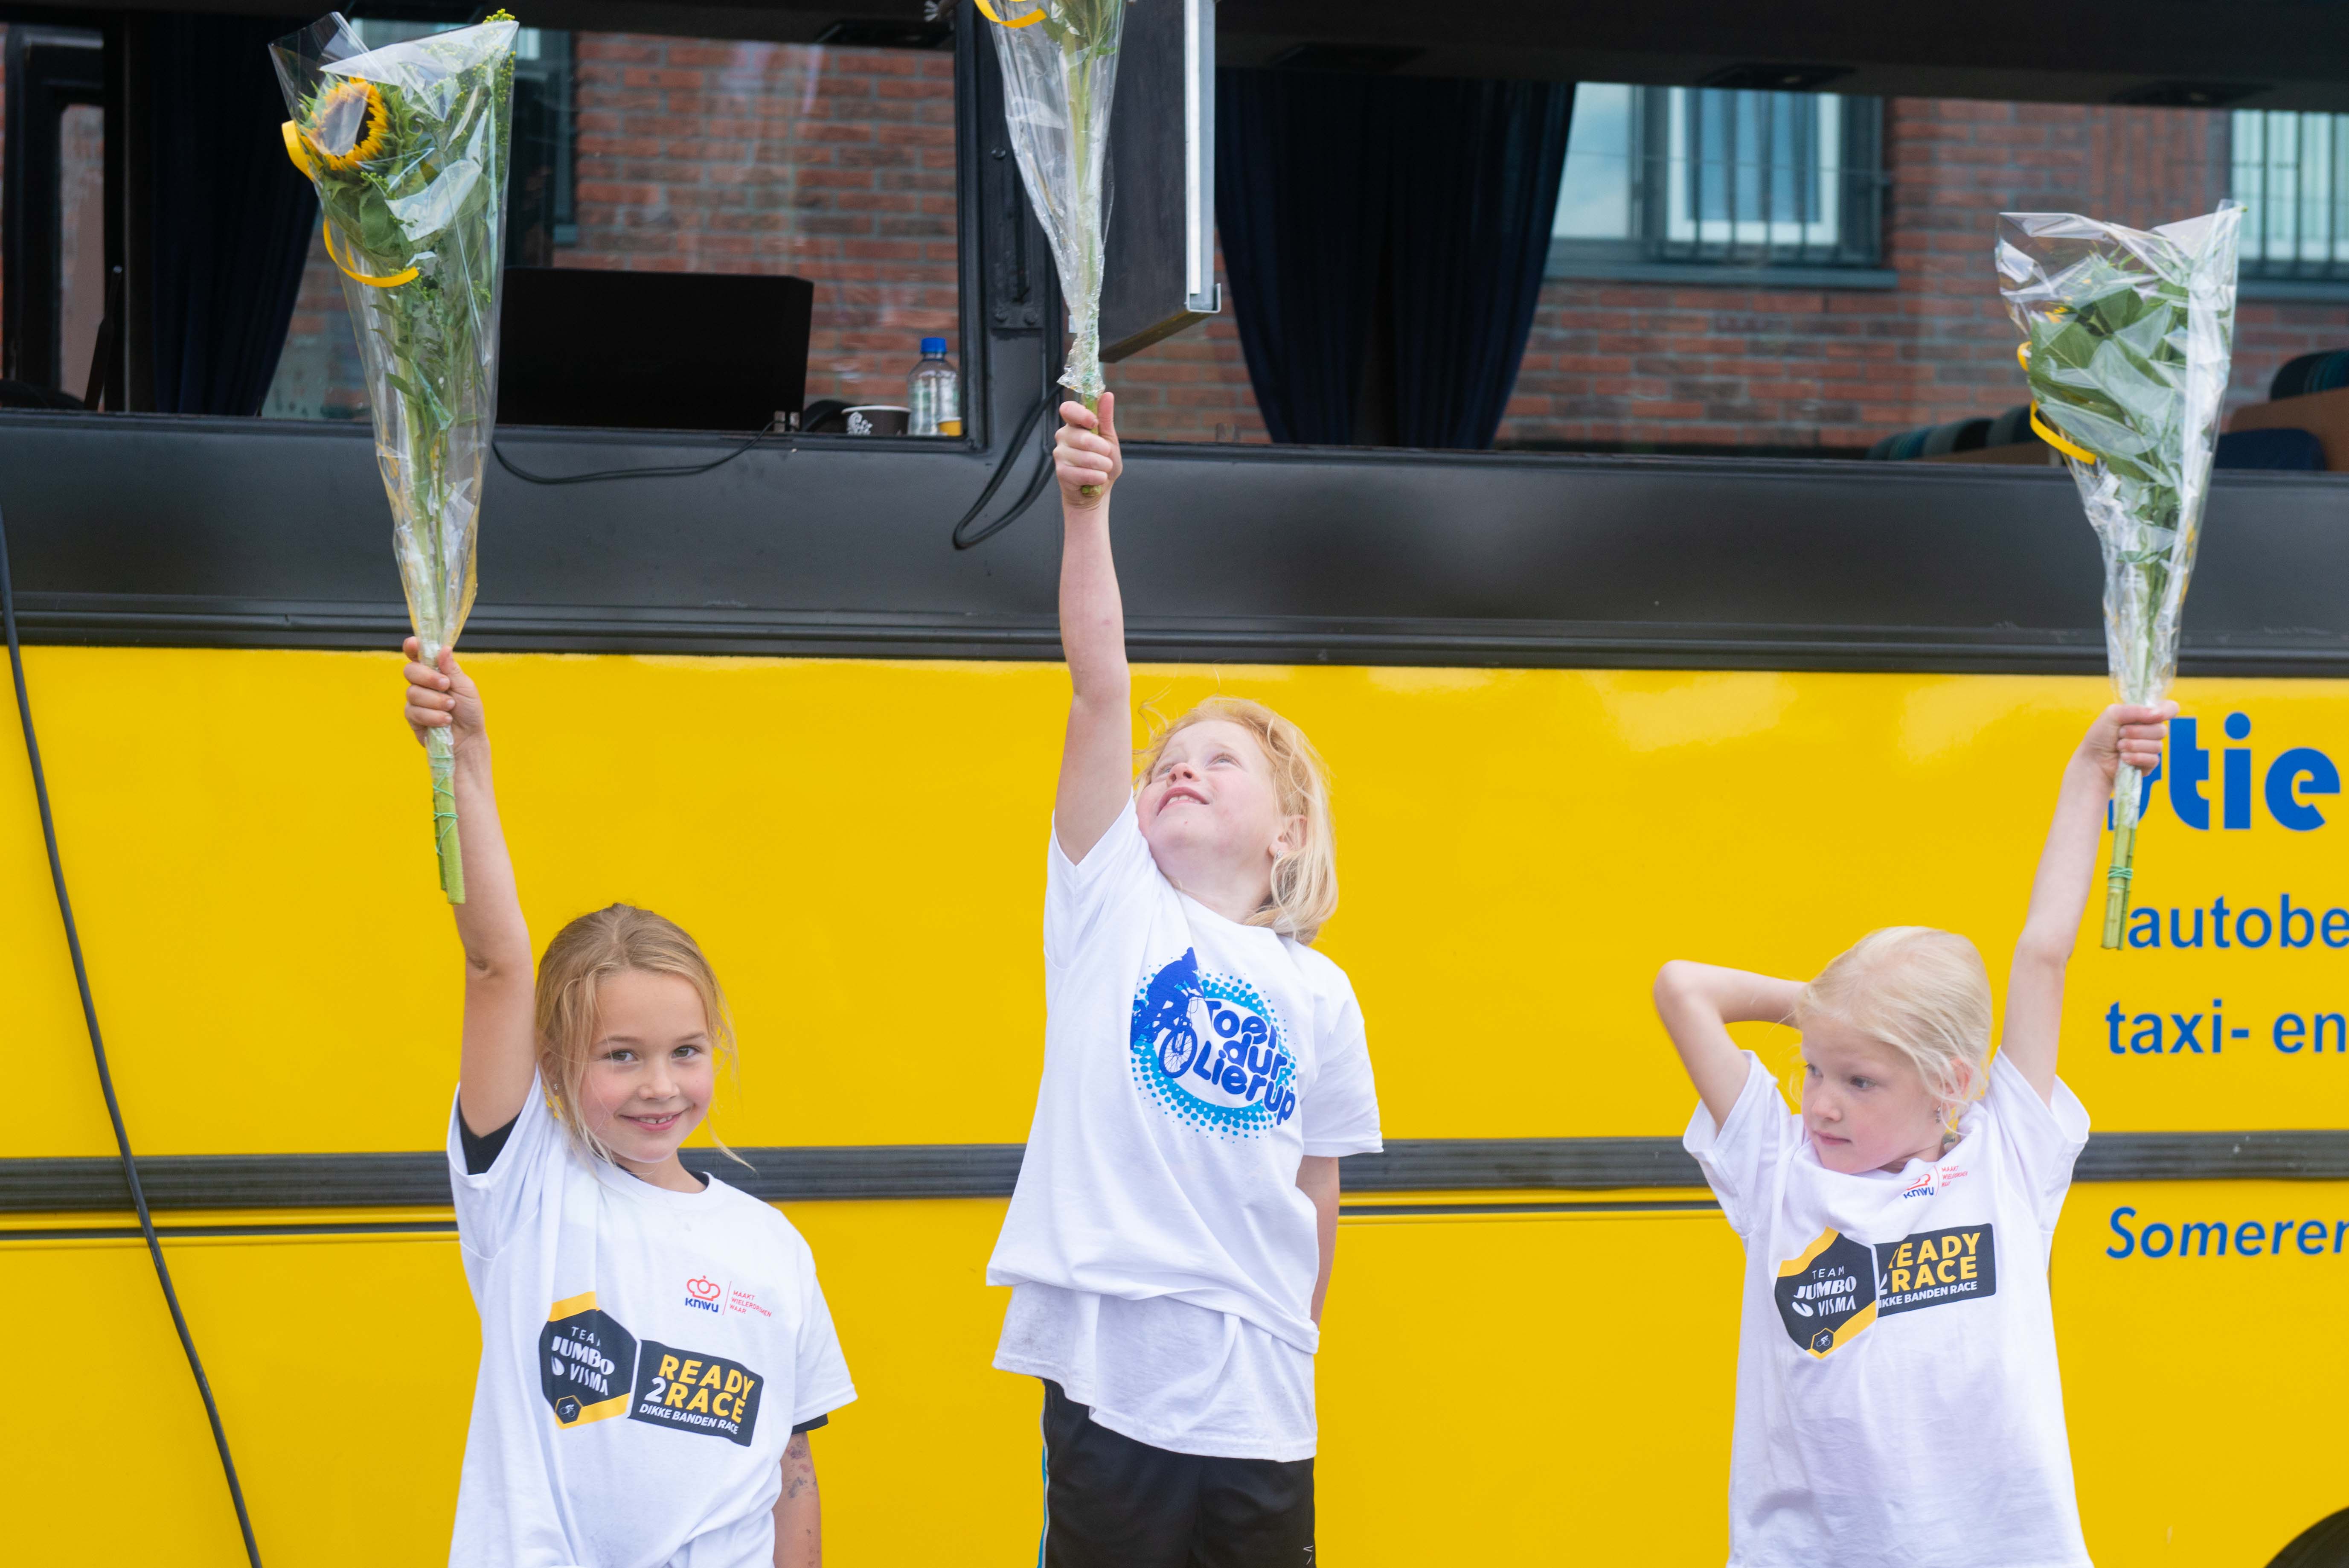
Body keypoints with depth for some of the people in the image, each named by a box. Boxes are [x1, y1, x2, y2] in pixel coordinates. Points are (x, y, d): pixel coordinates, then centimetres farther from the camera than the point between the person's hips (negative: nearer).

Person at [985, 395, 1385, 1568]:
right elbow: (1099, 688, -6)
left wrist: (1294, 1341, 10)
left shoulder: (1318, 994, 8)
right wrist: (1084, 509, -15)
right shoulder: (1113, 905, 4)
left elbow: (1317, 1193, 14)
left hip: (1255, 1388, 2)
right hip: (1112, 1370, -2)